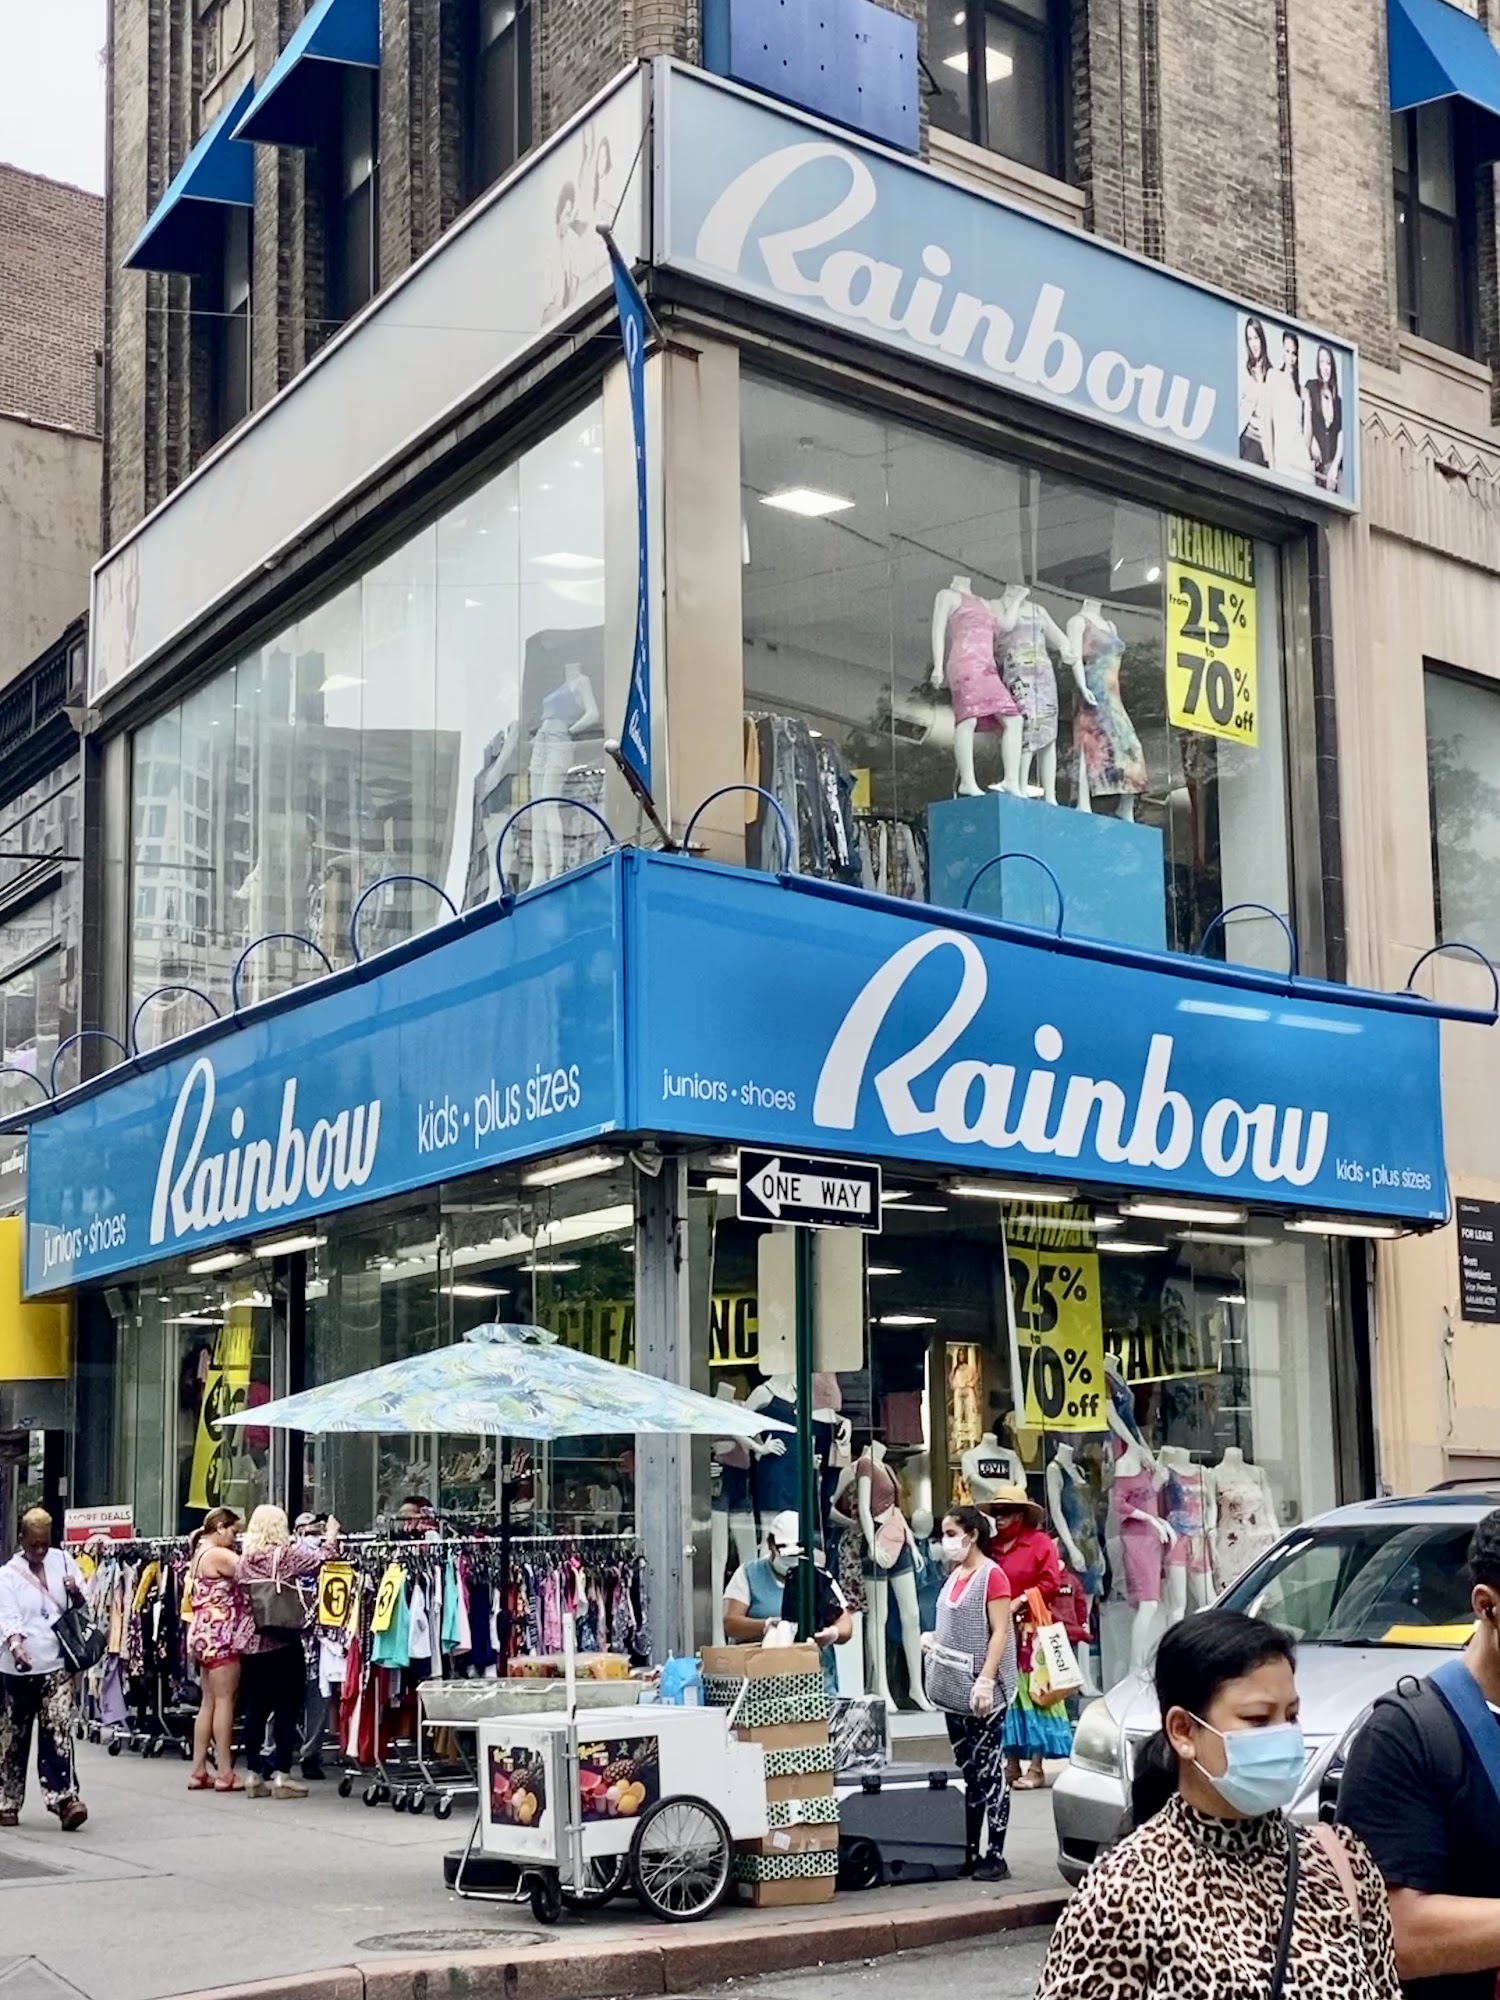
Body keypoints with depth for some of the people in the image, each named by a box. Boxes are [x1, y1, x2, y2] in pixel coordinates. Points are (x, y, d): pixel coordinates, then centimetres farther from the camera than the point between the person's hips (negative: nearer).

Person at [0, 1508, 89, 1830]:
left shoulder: (63, 1562, 6)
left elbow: (82, 1608, 13)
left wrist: (76, 1593, -10)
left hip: (57, 1664, 1)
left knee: (58, 1733, -9)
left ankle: (65, 1799, -14)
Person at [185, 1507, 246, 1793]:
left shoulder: (199, 1555, 17)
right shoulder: (219, 1555, -12)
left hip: (204, 1635, 10)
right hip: (220, 1634, -10)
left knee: (209, 1702, 11)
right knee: (225, 1700, -7)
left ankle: (198, 1771, 12)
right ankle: (225, 1773, -6)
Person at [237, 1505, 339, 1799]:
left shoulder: (245, 1560, 7)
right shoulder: (286, 1554, -10)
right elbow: (320, 1559, -14)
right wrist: (332, 1535, 2)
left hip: (252, 1643, 5)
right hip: (283, 1643, -5)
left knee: (255, 1710, 9)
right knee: (287, 1709, 1)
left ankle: (254, 1774, 11)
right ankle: (281, 1775, -1)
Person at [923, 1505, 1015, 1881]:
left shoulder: (992, 1575, -11)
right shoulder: (954, 1575, 14)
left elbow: (999, 1633, -15)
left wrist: (986, 1680, -23)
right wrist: (932, 1639, 5)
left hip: (983, 1693, -8)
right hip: (955, 1688, 8)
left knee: (989, 1771, -4)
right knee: (966, 1771, 11)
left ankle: (996, 1856, 0)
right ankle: (969, 1850, 16)